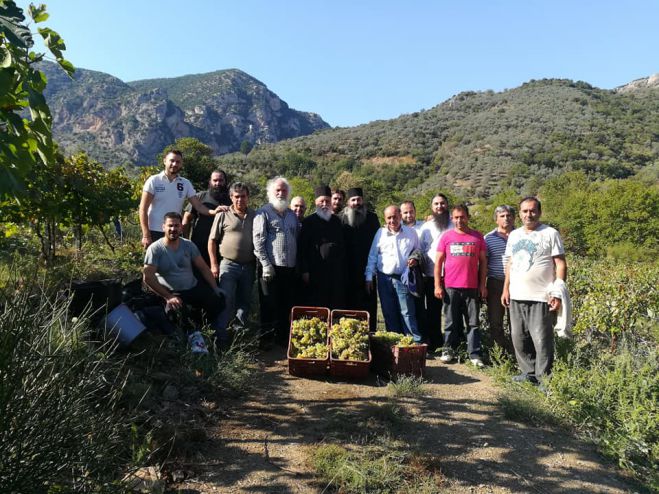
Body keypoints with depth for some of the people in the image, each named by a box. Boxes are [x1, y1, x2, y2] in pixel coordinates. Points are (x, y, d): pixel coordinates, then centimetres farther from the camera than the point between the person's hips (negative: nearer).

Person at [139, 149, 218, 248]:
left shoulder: (185, 184, 5)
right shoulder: (153, 181, -4)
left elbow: (198, 205, 0)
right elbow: (143, 209, -5)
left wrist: (213, 211, -22)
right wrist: (146, 235, -13)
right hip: (154, 232, -3)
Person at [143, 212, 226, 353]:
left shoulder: (188, 245, 4)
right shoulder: (155, 248, -9)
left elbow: (203, 268, 5)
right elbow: (148, 278, -14)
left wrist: (215, 288, -6)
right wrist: (168, 297, -20)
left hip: (194, 288, 4)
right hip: (172, 293, -3)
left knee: (218, 299, -19)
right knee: (174, 310, -35)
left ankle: (213, 325, 12)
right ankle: (192, 333, -5)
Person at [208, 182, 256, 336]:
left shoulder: (255, 215, 6)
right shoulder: (223, 215, -3)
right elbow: (212, 240, -1)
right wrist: (214, 264, -6)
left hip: (249, 266, 4)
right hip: (229, 265, -3)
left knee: (245, 301, 13)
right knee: (226, 300, -4)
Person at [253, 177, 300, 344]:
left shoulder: (292, 215, 18)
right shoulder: (264, 213, -2)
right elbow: (258, 240, -9)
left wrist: (298, 264, 13)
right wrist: (266, 264, -14)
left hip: (289, 268, 6)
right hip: (270, 267, -6)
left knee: (286, 306, 10)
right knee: (269, 306, 0)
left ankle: (283, 337, 21)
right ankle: (266, 337, 11)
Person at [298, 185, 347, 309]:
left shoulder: (336, 221, 13)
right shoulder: (308, 222, 0)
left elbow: (342, 244, 17)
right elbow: (302, 248, -5)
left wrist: (343, 268, 11)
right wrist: (304, 271, -10)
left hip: (336, 272, 4)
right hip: (316, 272, -4)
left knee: (337, 306, 6)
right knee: (316, 307, 1)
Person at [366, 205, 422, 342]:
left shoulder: (411, 232, 3)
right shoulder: (380, 233, 4)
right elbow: (372, 256, 6)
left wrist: (415, 259, -8)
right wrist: (369, 277, 2)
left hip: (403, 278, -2)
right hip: (384, 278, 2)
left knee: (407, 312, -6)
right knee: (389, 314, 9)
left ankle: (416, 342, -1)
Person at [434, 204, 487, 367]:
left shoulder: (477, 237, 6)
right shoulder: (446, 237, 4)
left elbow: (483, 262, 9)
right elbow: (438, 262, 4)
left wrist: (482, 285, 3)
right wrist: (437, 285, -2)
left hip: (472, 287, 1)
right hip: (450, 287, 0)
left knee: (473, 322, 5)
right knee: (451, 321, 8)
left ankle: (474, 354, 11)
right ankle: (448, 350, 19)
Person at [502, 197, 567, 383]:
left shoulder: (550, 234, -3)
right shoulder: (514, 235, 14)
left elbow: (560, 265, -6)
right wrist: (506, 289, 12)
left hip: (541, 298, -6)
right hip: (516, 297, 6)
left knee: (542, 340, -5)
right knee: (519, 338, 11)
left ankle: (543, 377, 6)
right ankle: (528, 372, 24)